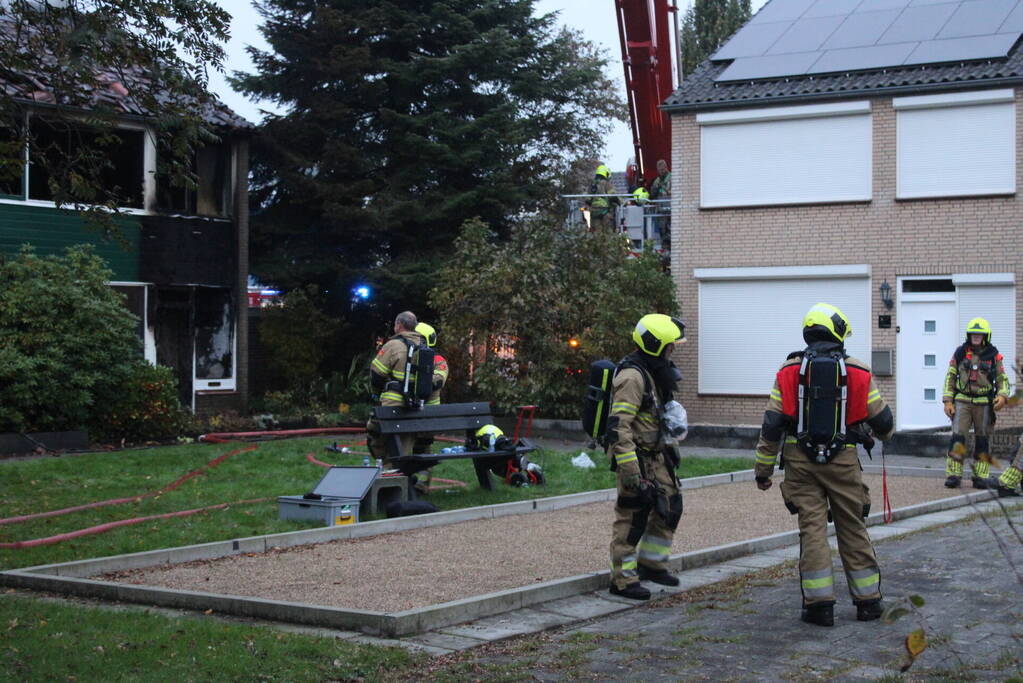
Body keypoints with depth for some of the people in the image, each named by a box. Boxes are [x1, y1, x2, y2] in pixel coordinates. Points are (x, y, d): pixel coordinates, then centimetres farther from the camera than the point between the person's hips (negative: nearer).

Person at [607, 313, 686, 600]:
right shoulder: (632, 376, -20)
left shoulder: (653, 372, 12)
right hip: (635, 456, -10)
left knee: (669, 507, 13)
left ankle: (651, 564, 27)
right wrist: (630, 471, -29)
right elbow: (618, 426, -26)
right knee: (632, 517, -3)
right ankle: (623, 580, 6)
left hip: (655, 455, 10)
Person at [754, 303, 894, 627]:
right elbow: (882, 421, 6)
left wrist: (763, 470, 7)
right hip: (843, 461, 0)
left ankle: (820, 603, 1)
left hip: (801, 462, 0)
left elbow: (772, 425, -1)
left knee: (812, 529, 3)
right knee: (853, 529, 10)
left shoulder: (789, 371, 0)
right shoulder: (859, 372, 0)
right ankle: (868, 600, 18)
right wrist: (886, 431, 31)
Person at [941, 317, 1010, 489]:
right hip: (962, 402, -1)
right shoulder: (960, 353, 2)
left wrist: (1002, 396, -12)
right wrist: (947, 401, 0)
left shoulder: (993, 355, 2)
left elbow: (1002, 379, 8)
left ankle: (980, 477, 10)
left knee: (982, 440, 5)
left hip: (984, 403, 1)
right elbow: (950, 377, 7)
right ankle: (953, 475, -7)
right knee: (958, 438, -9)